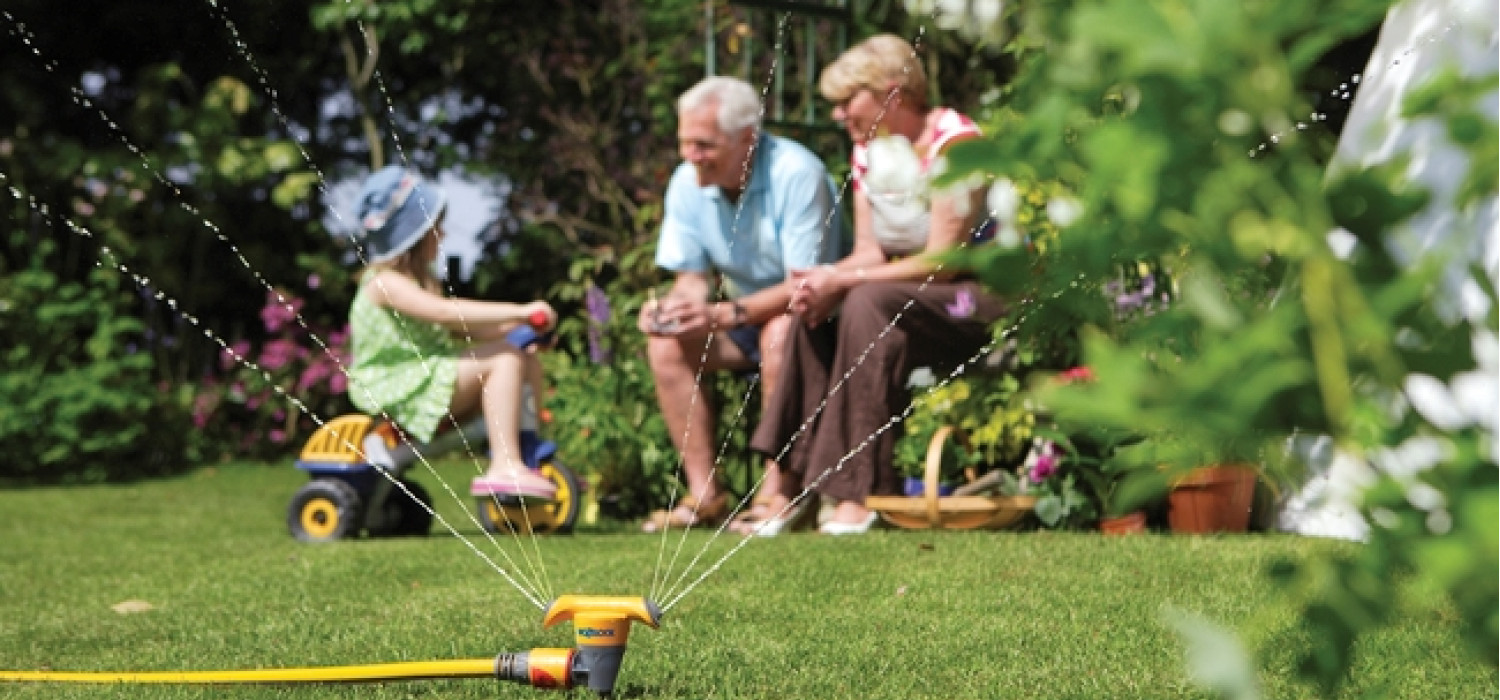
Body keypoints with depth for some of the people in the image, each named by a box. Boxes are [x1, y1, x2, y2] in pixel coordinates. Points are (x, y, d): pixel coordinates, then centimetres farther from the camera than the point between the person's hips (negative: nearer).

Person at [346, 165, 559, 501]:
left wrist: (513, 324, 0)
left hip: (430, 378, 10)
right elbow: (446, 312, -29)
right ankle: (504, 467, -28)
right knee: (503, 359, -22)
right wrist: (517, 311, -30)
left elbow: (459, 329, 15)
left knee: (527, 361, 5)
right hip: (397, 389, -10)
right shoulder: (385, 283, -16)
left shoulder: (421, 280, 17)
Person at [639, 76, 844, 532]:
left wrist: (726, 314, -38)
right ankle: (705, 493, -16)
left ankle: (779, 491, -28)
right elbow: (693, 276, 2)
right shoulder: (687, 182, -5)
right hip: (743, 321, 6)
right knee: (666, 344, -16)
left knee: (780, 333, -36)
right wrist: (671, 306, -22)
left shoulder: (796, 174, -25)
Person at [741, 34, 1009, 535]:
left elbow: (942, 260, -22)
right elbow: (871, 250, 6)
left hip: (982, 297, -8)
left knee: (870, 304, -32)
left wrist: (842, 280, -23)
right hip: (913, 300, 8)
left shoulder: (955, 142, -16)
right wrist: (826, 280, -17)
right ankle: (790, 489, -17)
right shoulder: (868, 148, 9)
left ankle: (860, 496, -33)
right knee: (812, 319, -14)